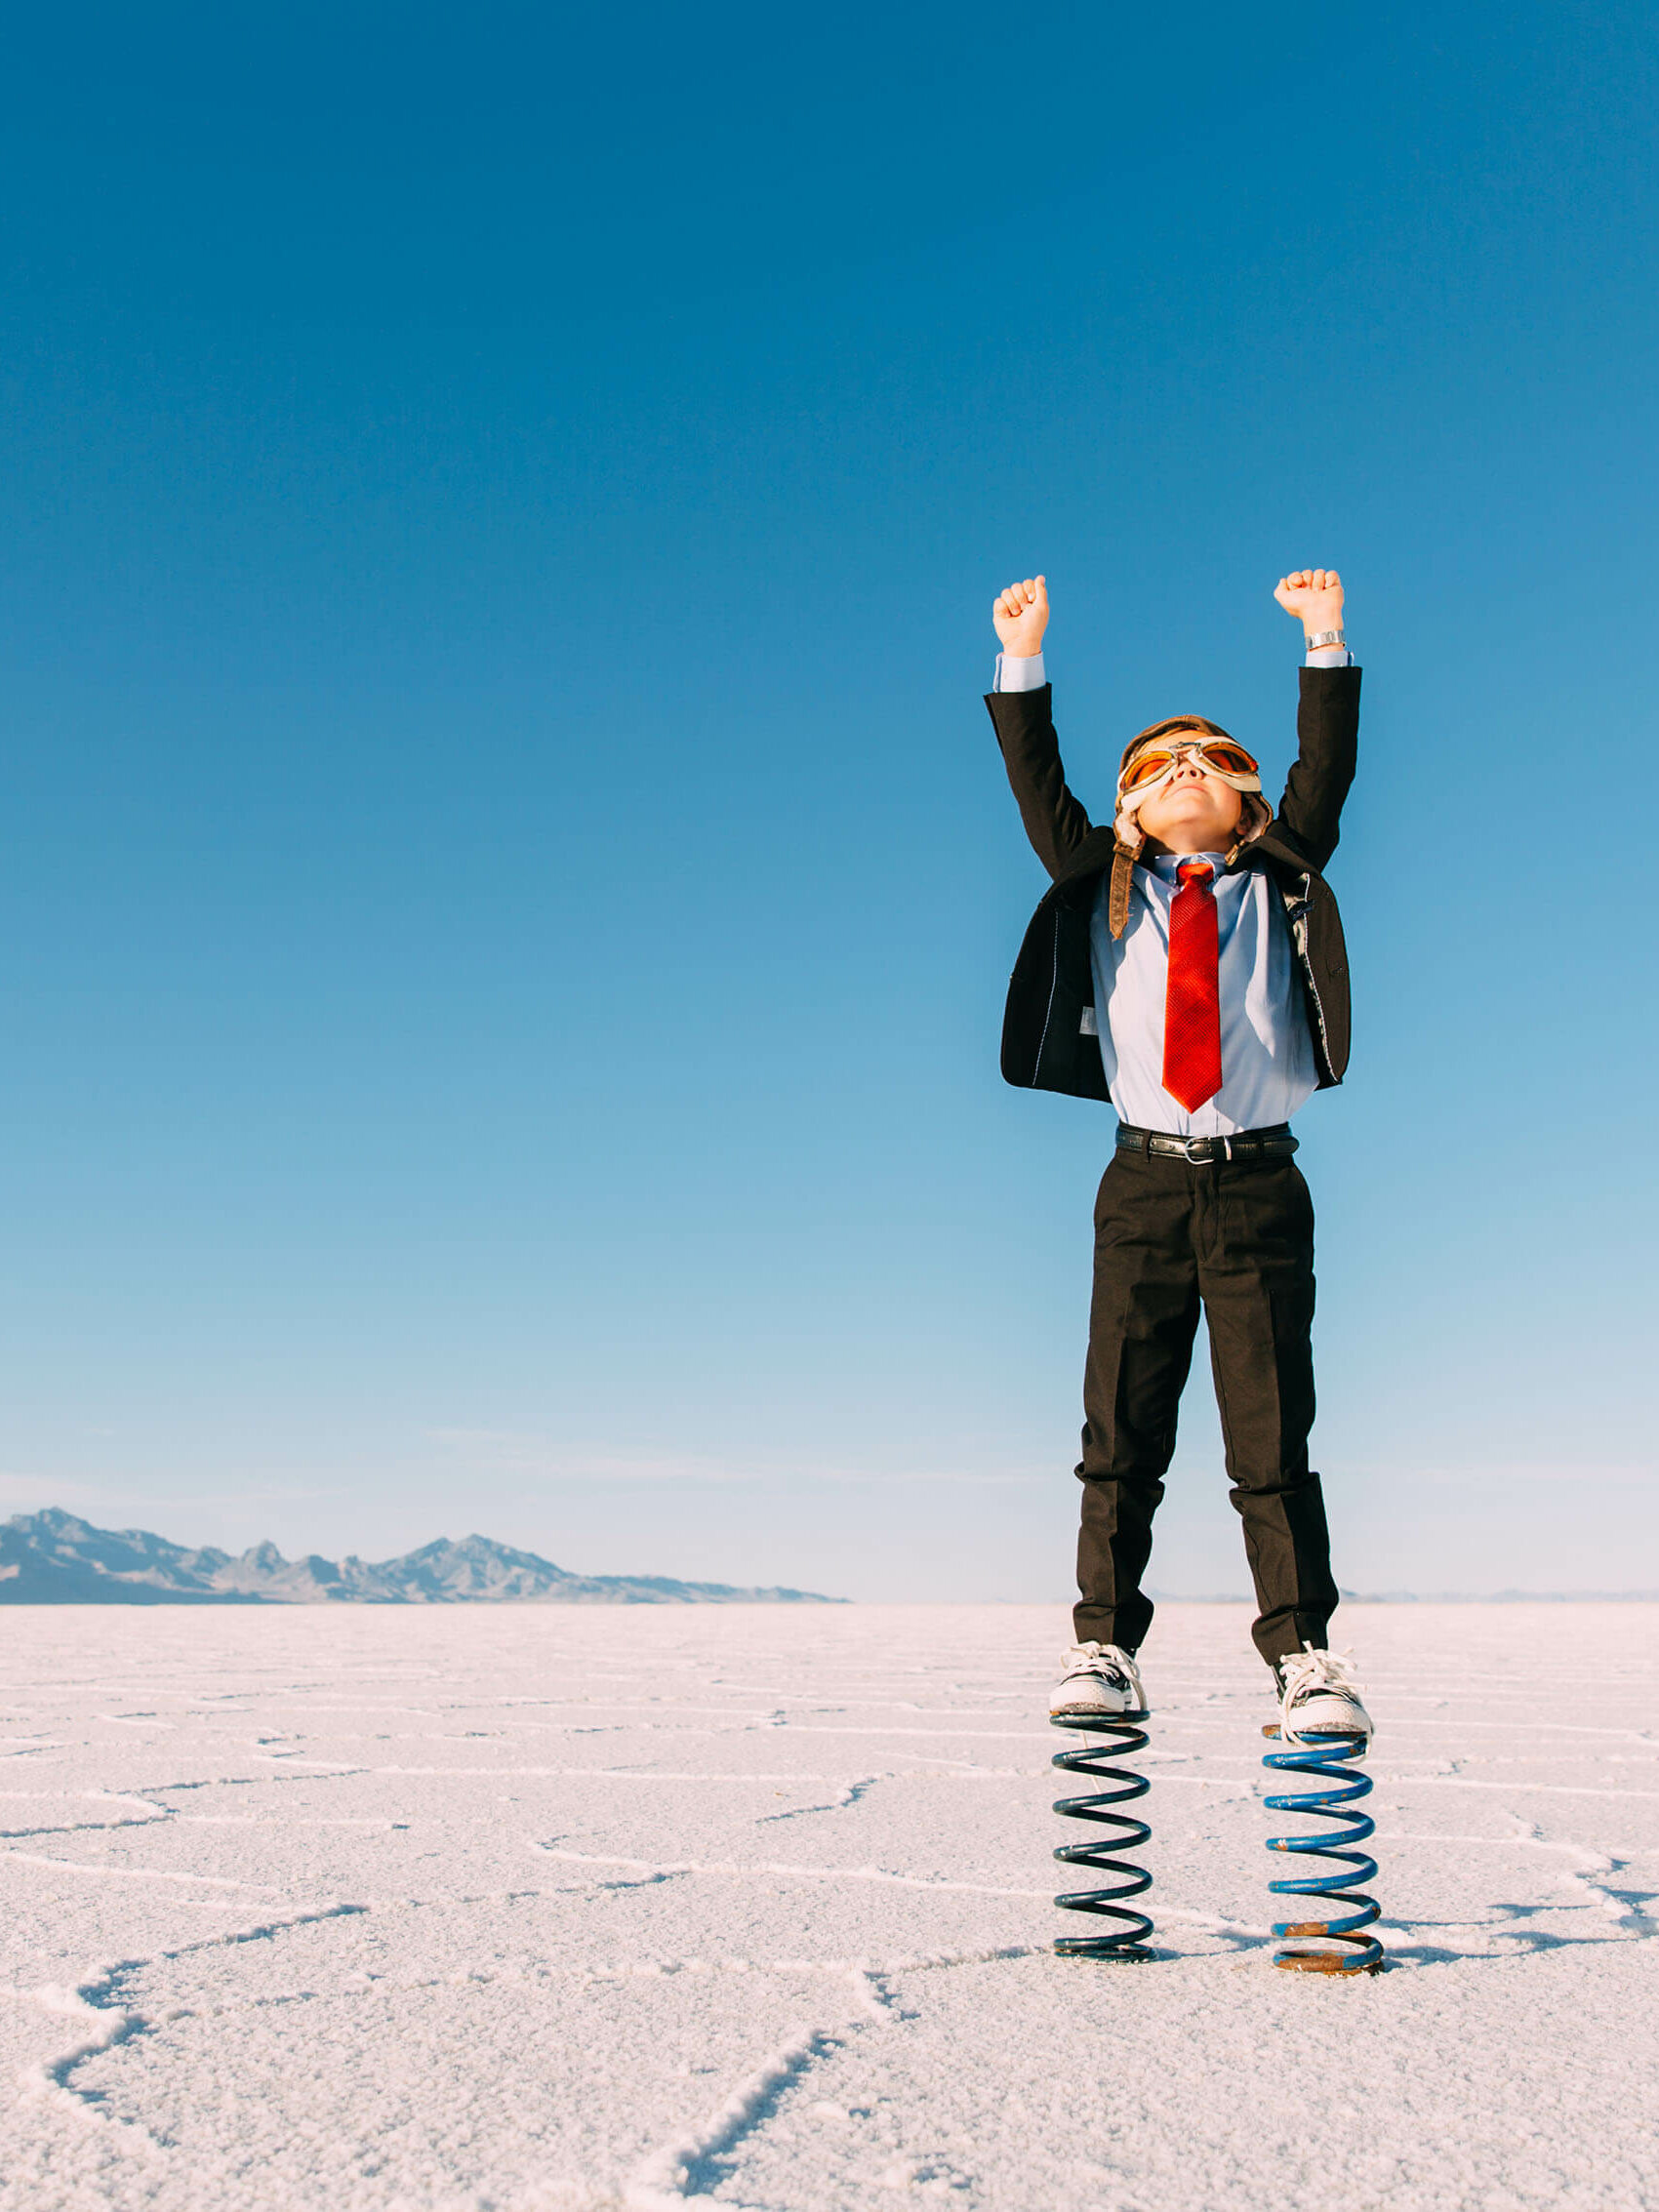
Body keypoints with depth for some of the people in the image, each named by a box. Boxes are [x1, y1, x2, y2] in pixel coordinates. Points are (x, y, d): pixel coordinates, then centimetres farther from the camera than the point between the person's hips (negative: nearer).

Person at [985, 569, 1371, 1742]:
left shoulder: (1277, 886, 14)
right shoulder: (1105, 889, 14)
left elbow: (1325, 775, 5)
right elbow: (1041, 793, 6)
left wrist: (1327, 641, 0)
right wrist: (1023, 662, 0)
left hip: (1261, 1179, 0)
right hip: (1145, 1178, 1)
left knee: (1273, 1433, -2)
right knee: (1122, 1429, 2)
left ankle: (1305, 1656, 4)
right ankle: (1105, 1646, 10)